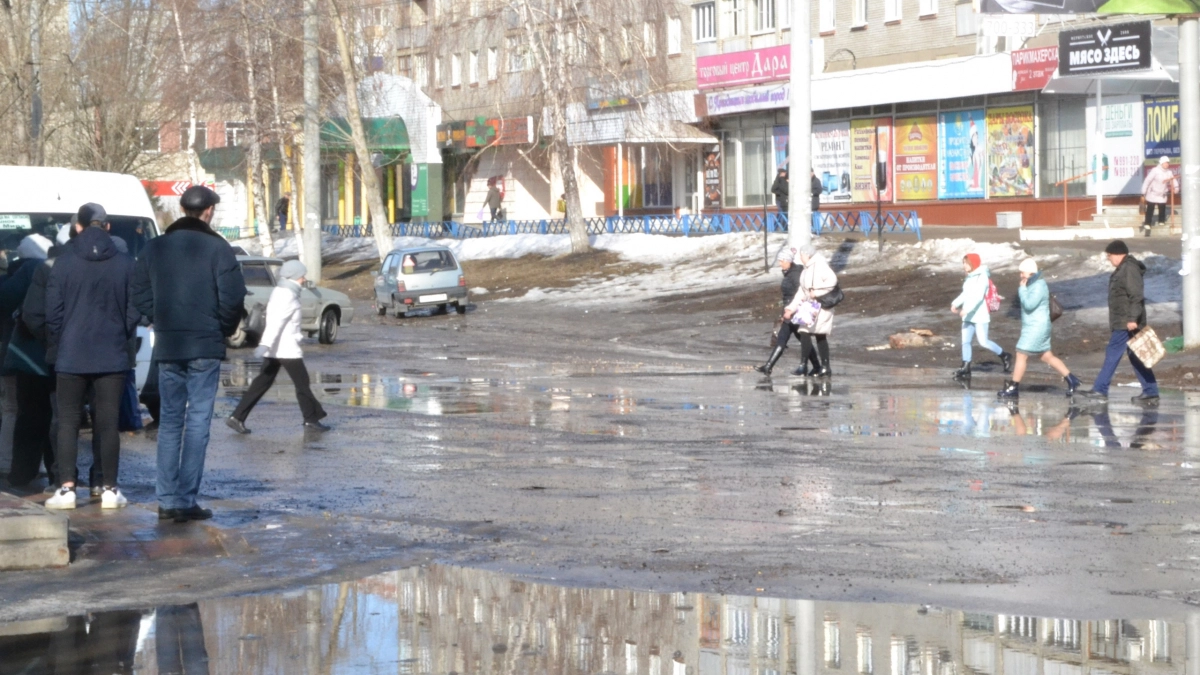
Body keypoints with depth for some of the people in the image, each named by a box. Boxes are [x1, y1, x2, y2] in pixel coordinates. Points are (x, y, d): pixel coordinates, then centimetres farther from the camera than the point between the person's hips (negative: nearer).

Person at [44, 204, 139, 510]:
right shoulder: (126, 264, -3)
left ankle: (66, 488, -1)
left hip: (72, 357, -1)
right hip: (113, 357, 1)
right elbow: (134, 310, 0)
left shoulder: (63, 265, -4)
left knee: (68, 422, 5)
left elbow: (52, 313, -2)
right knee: (108, 423, 5)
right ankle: (110, 489, 6)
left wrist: (55, 347, 11)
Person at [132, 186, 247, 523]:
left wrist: (163, 323, 15)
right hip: (205, 347, -4)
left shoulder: (154, 247, 6)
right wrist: (225, 329, 5)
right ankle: (187, 501, -3)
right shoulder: (216, 248, -8)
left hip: (167, 347, 4)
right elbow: (232, 296, -12)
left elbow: (141, 294, 6)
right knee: (197, 422, -1)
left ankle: (167, 500, 10)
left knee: (169, 420, 11)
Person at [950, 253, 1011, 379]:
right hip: (968, 316, 9)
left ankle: (1005, 356, 12)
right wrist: (955, 304, 2)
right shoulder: (970, 277, 14)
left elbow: (979, 296, -23)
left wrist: (966, 309, -31)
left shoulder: (982, 277, -14)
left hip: (980, 315, -9)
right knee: (965, 341, 3)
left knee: (983, 342, -7)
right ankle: (965, 368, 5)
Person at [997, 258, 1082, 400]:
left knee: (1021, 356, -7)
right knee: (1047, 357, 13)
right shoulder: (1033, 285, 14)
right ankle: (1071, 379, 16)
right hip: (1033, 327, 10)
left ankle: (1013, 388, -3)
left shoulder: (1038, 287, -17)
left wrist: (1022, 289, -16)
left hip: (1036, 328, -10)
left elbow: (1029, 305, -24)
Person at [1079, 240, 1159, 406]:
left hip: (1126, 324, -11)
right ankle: (1150, 393, 9)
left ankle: (1100, 390, -1)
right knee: (1136, 357, 9)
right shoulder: (1123, 269, 18)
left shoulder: (1129, 269, -15)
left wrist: (1132, 319, -28)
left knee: (1112, 354, -5)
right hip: (1123, 322, 11)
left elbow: (1136, 296, -23)